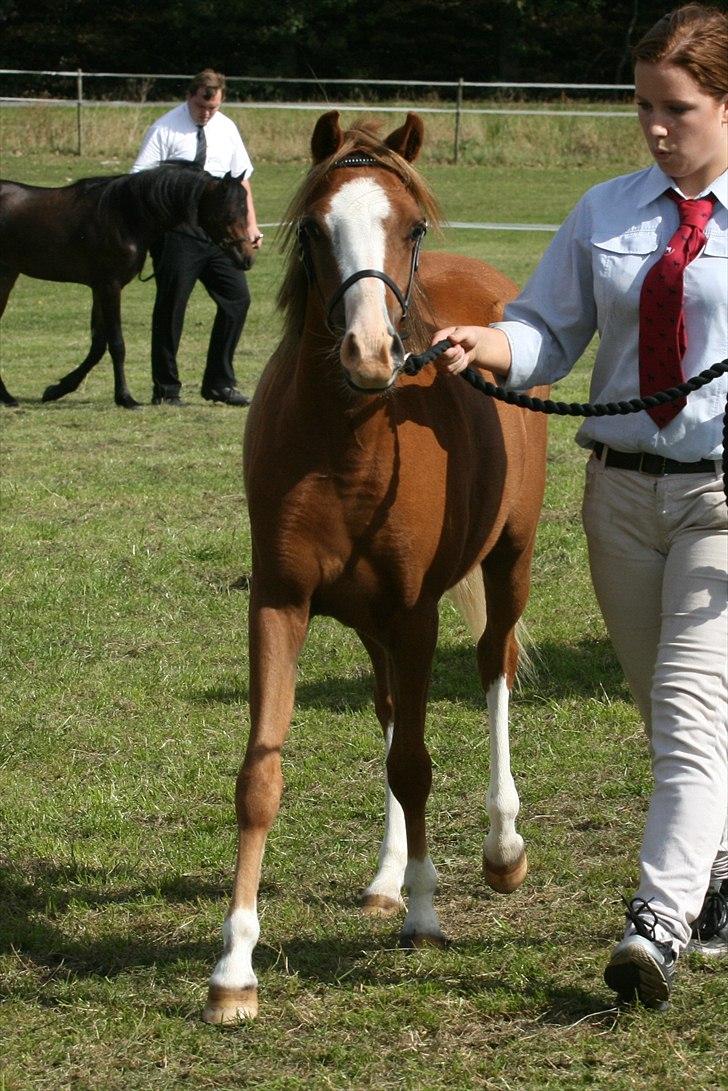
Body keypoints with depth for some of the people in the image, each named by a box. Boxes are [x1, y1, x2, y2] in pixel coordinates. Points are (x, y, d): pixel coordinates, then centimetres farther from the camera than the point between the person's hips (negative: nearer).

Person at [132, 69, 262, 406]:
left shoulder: (226, 129, 11)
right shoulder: (165, 129, -6)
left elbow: (241, 179, 18)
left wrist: (251, 223, 10)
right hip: (177, 233, -5)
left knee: (237, 297, 0)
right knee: (171, 306, -1)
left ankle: (218, 382, 10)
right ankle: (165, 389, 9)